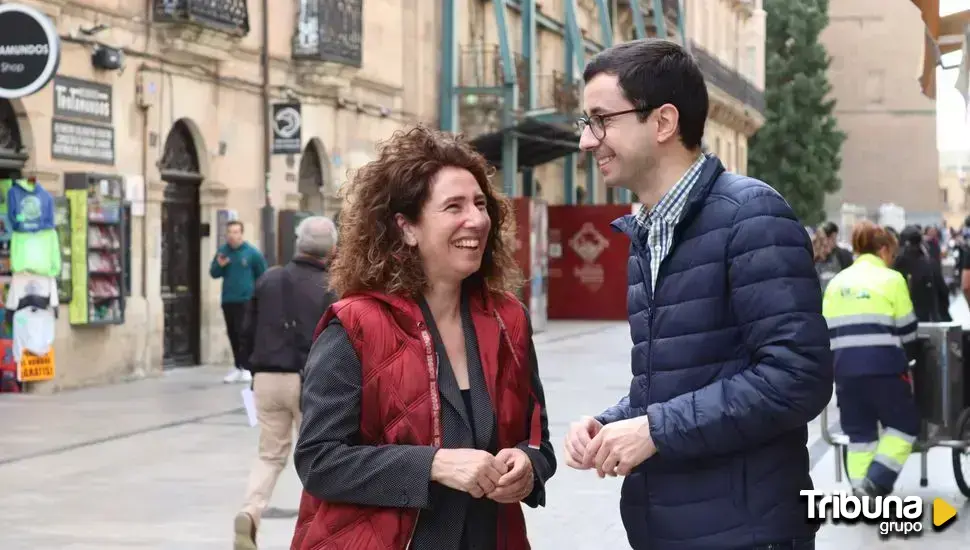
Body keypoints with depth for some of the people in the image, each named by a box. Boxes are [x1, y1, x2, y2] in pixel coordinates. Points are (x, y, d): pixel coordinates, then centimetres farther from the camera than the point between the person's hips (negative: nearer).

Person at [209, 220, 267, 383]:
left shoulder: (251, 252, -6)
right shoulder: (222, 251, 5)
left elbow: (262, 275, 1)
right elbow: (213, 273, 9)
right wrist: (219, 265, -11)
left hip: (246, 301, -5)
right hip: (227, 301, 5)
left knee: (244, 333, -13)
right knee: (232, 335, 10)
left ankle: (246, 368, -10)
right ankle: (237, 367, 20)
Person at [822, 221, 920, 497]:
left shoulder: (837, 282, 13)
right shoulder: (890, 279, 0)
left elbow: (826, 330, 12)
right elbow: (906, 329, 2)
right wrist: (908, 357, 20)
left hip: (845, 367, 5)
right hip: (883, 366, -5)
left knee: (859, 432, 12)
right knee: (904, 425, 9)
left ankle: (862, 493, 10)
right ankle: (875, 483, -7)